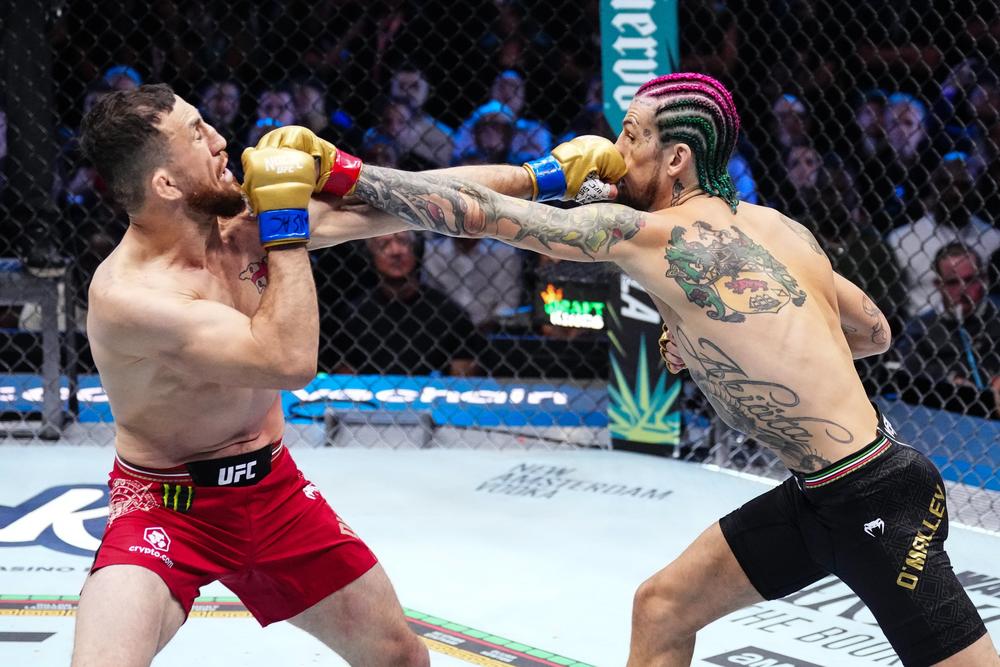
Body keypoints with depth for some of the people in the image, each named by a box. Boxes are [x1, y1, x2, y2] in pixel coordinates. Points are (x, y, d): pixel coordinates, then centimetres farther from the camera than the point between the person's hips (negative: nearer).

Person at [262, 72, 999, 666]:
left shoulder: (646, 233, -13)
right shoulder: (778, 226, 10)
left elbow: (478, 213, -13)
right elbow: (876, 332, 20)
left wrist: (343, 173, -6)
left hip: (874, 498, -9)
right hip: (823, 493, 9)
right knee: (663, 605, 15)